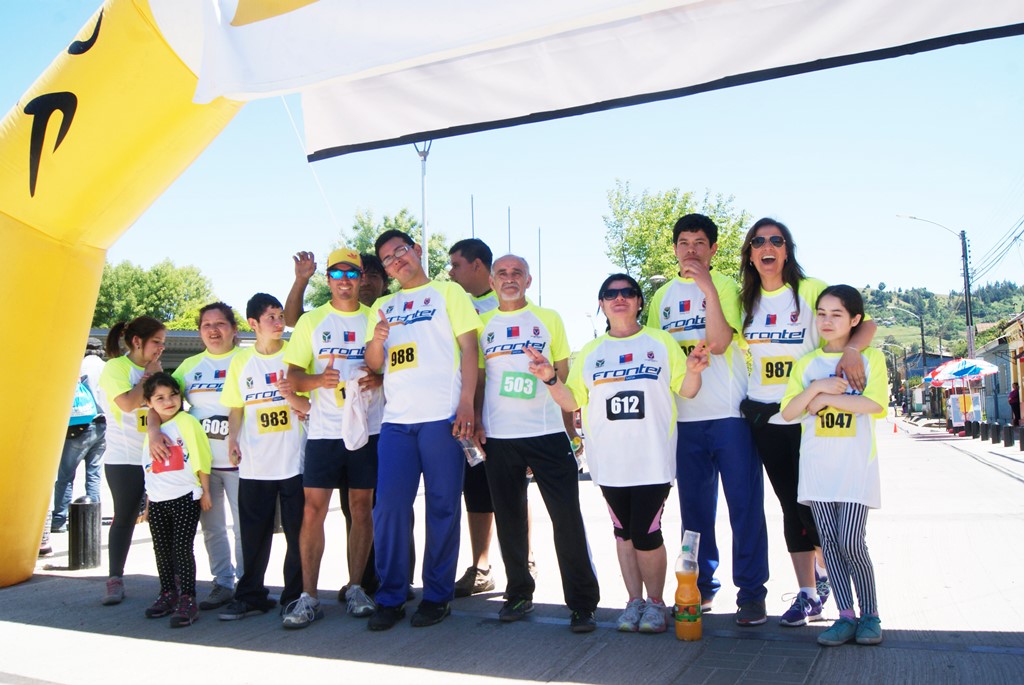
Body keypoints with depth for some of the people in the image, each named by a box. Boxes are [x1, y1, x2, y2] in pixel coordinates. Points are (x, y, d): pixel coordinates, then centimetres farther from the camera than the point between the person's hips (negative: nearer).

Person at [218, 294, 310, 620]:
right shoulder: (241, 360, 7)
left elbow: (311, 406, 0)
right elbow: (235, 408, 13)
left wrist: (292, 397, -20)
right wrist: (232, 440, -2)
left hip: (294, 460, -2)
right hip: (254, 463, 2)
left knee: (298, 532, 3)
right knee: (254, 533, 10)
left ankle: (296, 596, 15)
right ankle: (250, 596, 22)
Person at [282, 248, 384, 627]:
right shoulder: (311, 320, 9)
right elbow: (293, 375, 4)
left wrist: (379, 378, -12)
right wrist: (317, 379, -17)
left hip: (367, 428, 1)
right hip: (324, 430, 0)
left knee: (361, 507, 5)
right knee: (313, 509, -4)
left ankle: (356, 587, 17)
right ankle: (308, 596, 4)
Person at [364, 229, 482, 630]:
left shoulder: (447, 292, 9)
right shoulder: (383, 306, 22)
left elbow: (468, 347, 1)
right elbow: (374, 363, 18)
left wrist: (466, 403, -10)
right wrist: (376, 340, -6)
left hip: (441, 417, -4)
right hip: (396, 420, 4)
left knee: (443, 506, 1)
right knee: (389, 506, -1)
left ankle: (437, 595, 13)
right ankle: (390, 597, 11)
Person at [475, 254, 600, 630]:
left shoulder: (549, 319, 7)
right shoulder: (483, 324, 10)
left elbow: (564, 376, 8)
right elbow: (478, 379, 13)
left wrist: (571, 430, 3)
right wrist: (476, 421, 1)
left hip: (547, 433, -2)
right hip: (498, 437, 2)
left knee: (567, 517, -4)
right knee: (509, 518, 9)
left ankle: (582, 602, 4)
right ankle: (518, 593, 24)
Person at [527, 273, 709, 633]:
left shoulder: (661, 342, 8)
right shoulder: (590, 352, 14)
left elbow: (687, 390, 4)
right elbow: (571, 401, 10)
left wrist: (693, 370, -17)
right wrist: (550, 378, -7)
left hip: (653, 458, -3)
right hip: (609, 461, 3)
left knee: (646, 532, -6)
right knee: (624, 532, 10)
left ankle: (655, 601, 15)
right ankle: (635, 600, 24)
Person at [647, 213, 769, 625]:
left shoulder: (725, 287, -1)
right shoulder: (663, 295, 14)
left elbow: (718, 343, -15)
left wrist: (708, 288, -20)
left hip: (730, 413, -4)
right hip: (684, 417, 5)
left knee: (744, 505, -1)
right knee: (694, 506, 12)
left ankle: (751, 591, 9)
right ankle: (701, 585, 24)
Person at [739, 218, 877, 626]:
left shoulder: (810, 290, -3)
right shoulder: (746, 300, 9)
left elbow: (866, 323, -8)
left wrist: (852, 350, -28)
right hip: (764, 417, 4)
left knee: (812, 503, 2)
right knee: (791, 505, 7)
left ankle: (822, 574, 28)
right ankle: (809, 595, 15)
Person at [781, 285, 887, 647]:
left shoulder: (870, 357, 3)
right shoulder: (806, 363, 11)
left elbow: (873, 403, -14)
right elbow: (788, 412, 2)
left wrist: (825, 398, -11)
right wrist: (817, 387, -12)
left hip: (856, 464, -3)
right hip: (817, 464, 3)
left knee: (850, 542, -10)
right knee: (829, 542, 2)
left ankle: (870, 614, 9)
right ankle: (846, 616, 11)